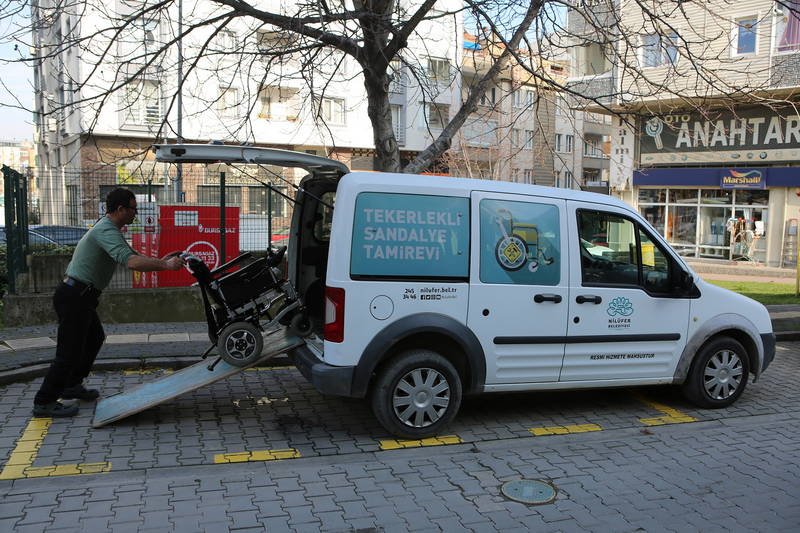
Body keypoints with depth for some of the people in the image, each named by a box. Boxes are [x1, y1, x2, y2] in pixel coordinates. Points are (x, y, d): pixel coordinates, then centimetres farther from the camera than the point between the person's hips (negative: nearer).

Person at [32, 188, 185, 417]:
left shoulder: (110, 229, 14)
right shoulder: (106, 231, -20)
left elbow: (133, 254, 21)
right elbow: (131, 262, -34)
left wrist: (160, 261, 8)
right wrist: (166, 266, -31)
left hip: (78, 295, 11)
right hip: (74, 296, -11)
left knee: (95, 338, 22)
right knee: (70, 351, -5)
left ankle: (72, 385, 33)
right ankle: (44, 402, 4)